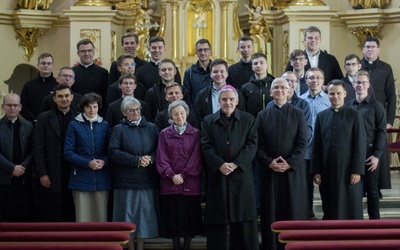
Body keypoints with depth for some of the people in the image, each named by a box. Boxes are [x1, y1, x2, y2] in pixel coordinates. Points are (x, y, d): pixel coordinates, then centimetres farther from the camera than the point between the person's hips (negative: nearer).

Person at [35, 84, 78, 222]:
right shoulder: (44, 118, 5)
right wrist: (42, 174, -6)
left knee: (72, 216, 4)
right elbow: (39, 148, 1)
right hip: (52, 177, -1)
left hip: (74, 176, 1)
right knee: (52, 216, 0)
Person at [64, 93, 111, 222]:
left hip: (101, 179, 3)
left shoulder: (104, 125, 10)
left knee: (101, 216, 4)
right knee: (83, 217, -3)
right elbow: (68, 153, -2)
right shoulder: (74, 125, 1)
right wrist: (87, 163, -14)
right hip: (81, 178, -2)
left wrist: (104, 161, -9)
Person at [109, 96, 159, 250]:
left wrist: (150, 159, -14)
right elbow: (113, 152, -9)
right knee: (129, 214, 2)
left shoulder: (151, 128, 11)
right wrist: (137, 160, -14)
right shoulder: (119, 129, 2)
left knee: (145, 214, 4)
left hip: (147, 180, 2)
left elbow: (159, 149, 7)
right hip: (127, 181, -2)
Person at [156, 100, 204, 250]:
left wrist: (183, 175, -10)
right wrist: (172, 175, -12)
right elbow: (161, 158, 1)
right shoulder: (164, 134, 8)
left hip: (190, 183, 0)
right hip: (170, 184, 1)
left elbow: (196, 158, -2)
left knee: (190, 217, 2)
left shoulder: (195, 133, 5)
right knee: (173, 218, 3)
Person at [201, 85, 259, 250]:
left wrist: (236, 164, -12)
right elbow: (206, 147, 1)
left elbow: (252, 145, 0)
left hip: (241, 174, 0)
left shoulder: (248, 120, 9)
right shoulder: (209, 121, 10)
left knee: (243, 220, 0)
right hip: (217, 175, 1)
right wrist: (220, 165, -13)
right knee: (218, 220, 1)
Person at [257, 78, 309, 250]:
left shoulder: (298, 114, 5)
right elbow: (259, 145, 3)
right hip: (269, 170, 1)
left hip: (293, 170, -1)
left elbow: (303, 143, -2)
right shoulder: (262, 115, 9)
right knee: (270, 212, 1)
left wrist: (289, 163, -13)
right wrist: (269, 162, -12)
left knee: (294, 211, 0)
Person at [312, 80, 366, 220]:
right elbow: (316, 146, 7)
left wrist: (357, 171, -10)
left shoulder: (355, 116, 1)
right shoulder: (321, 116, 9)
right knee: (329, 210, 6)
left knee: (351, 210, 1)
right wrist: (316, 171, 1)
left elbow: (360, 145, -3)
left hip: (348, 171, -3)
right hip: (327, 171, 3)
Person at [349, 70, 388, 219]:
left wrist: (377, 155, -12)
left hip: (369, 153, -2)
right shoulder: (349, 105, 7)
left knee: (371, 189, 5)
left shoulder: (376, 106, 0)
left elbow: (381, 132, -4)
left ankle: (374, 219, 13)